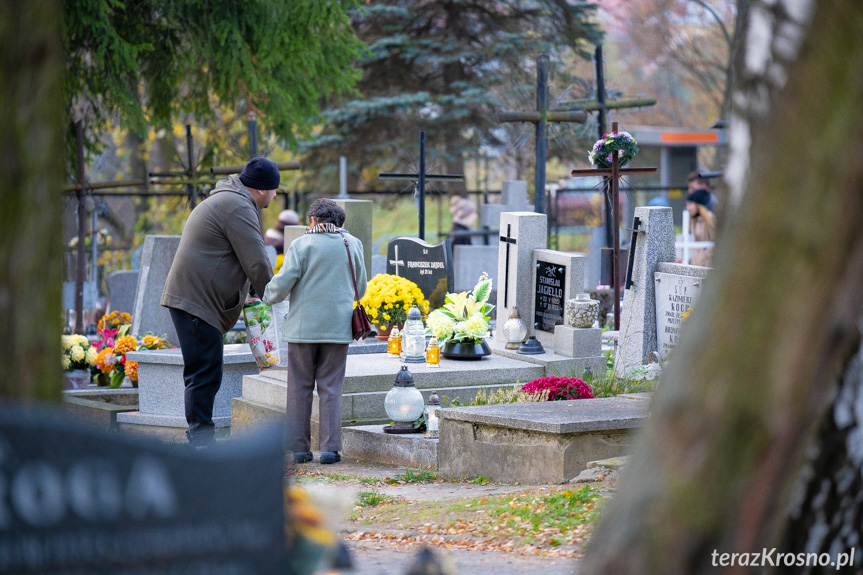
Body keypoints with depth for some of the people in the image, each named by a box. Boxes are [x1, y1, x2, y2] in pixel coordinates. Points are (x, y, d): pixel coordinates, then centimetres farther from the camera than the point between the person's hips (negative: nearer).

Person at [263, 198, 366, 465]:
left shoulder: (301, 245, -5)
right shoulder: (353, 245, 4)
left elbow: (282, 284, -8)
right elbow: (360, 288, 11)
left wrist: (268, 297, 12)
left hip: (303, 327, -2)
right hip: (338, 328, 2)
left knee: (300, 387, 7)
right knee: (331, 387, 6)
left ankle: (299, 447, 8)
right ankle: (330, 447, 1)